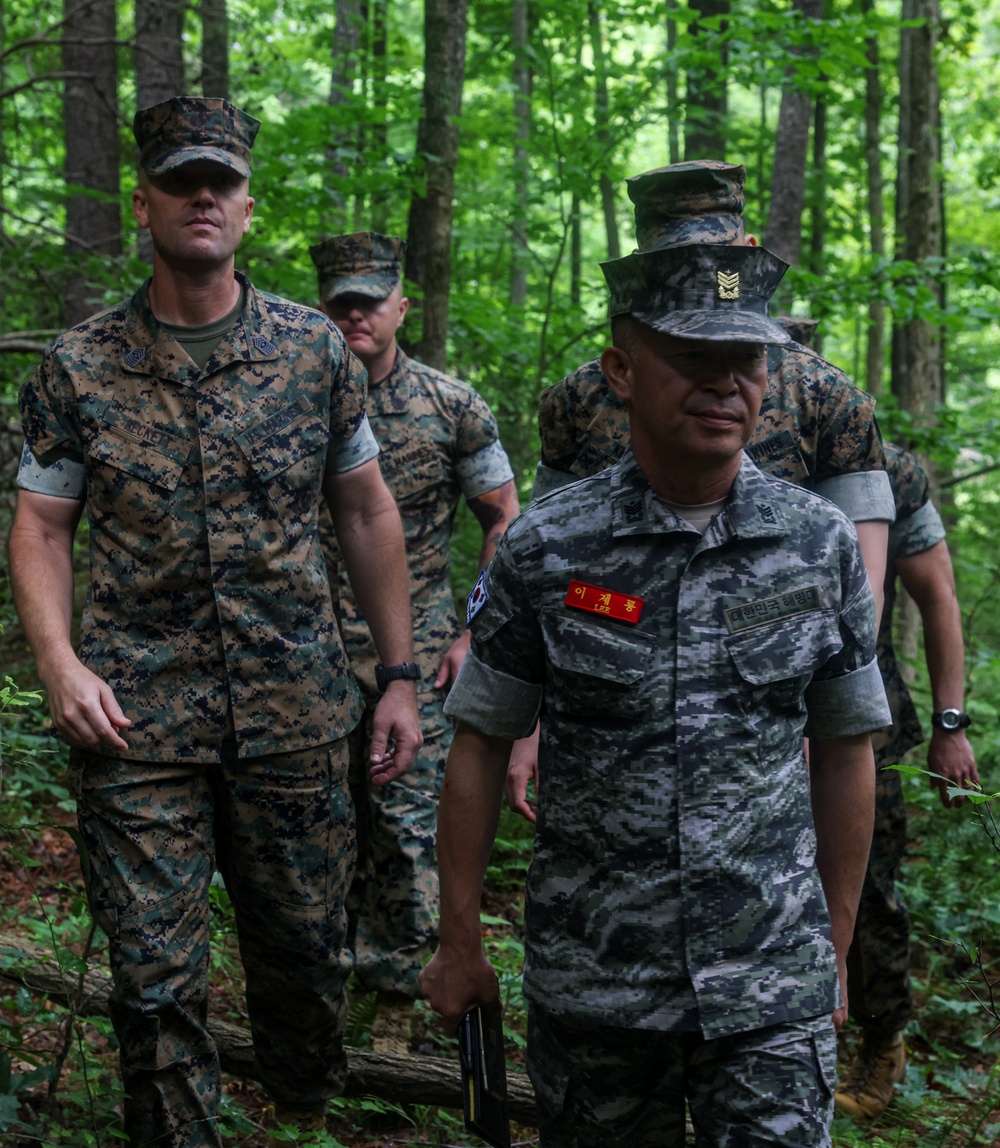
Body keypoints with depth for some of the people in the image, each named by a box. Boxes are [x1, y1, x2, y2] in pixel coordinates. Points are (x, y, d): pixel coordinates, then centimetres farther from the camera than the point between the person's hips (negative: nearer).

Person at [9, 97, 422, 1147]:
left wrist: (403, 677, 8)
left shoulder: (315, 351, 5)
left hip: (296, 713, 1)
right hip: (137, 721, -1)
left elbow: (366, 514, 10)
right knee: (155, 980, 1)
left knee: (306, 951, 11)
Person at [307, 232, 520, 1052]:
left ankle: (394, 1010, 8)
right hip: (316, 647, 2)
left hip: (416, 651, -2)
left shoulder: (452, 408, -1)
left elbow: (505, 521, 4)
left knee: (410, 829, -3)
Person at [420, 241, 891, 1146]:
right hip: (590, 980, 0)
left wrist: (836, 948, 10)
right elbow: (481, 745, 0)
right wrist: (461, 943, 2)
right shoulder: (545, 551, -6)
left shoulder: (823, 546, -2)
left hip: (774, 986, 1)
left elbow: (846, 752, 6)